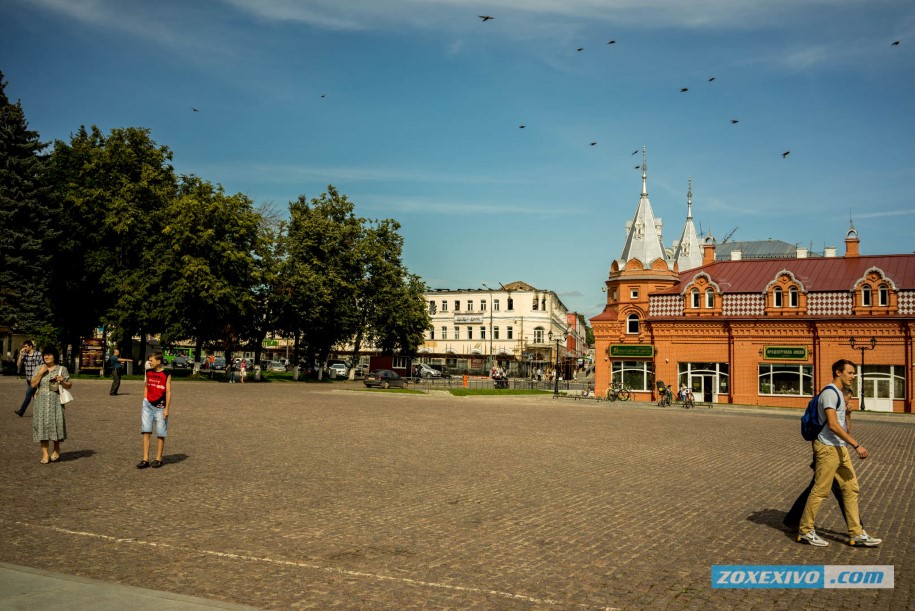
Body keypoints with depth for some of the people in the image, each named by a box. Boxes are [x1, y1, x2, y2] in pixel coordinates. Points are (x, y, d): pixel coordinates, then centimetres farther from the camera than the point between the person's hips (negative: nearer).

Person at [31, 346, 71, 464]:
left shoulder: (62, 369, 3)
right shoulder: (39, 369, 10)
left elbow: (69, 386, 4)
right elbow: (33, 384, 2)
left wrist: (62, 382, -15)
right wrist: (40, 373, -7)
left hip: (56, 402, -2)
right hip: (41, 402, 2)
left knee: (56, 424, -3)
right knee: (42, 425, -1)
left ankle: (56, 450, 17)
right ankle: (45, 454, 2)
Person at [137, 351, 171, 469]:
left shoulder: (166, 375, -8)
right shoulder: (148, 372, 7)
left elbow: (168, 392, -8)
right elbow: (146, 387, 15)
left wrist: (166, 408, -11)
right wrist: (144, 401, 9)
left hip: (160, 407, -4)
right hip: (148, 405, 4)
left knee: (160, 434, 4)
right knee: (146, 432, 1)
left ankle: (158, 459, 15)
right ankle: (145, 460, 5)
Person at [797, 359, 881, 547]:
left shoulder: (839, 393, 17)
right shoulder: (830, 393, -15)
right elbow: (833, 425, -23)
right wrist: (856, 445, -24)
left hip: (840, 448, 10)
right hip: (828, 448, -10)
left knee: (851, 488, 10)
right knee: (820, 491, -3)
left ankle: (856, 534, 15)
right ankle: (805, 531, 7)